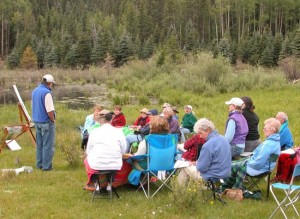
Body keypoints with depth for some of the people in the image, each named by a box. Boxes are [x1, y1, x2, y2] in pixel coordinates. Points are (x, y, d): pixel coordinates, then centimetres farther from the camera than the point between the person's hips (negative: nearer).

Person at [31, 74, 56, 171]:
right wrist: (53, 120, -8)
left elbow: (34, 107, 13)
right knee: (48, 145, 0)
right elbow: (49, 110, -23)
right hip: (46, 122, -8)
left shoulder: (34, 91, 8)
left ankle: (39, 164, 22)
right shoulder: (47, 93, -19)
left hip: (37, 121, 8)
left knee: (39, 144, 16)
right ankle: (46, 166, 3)